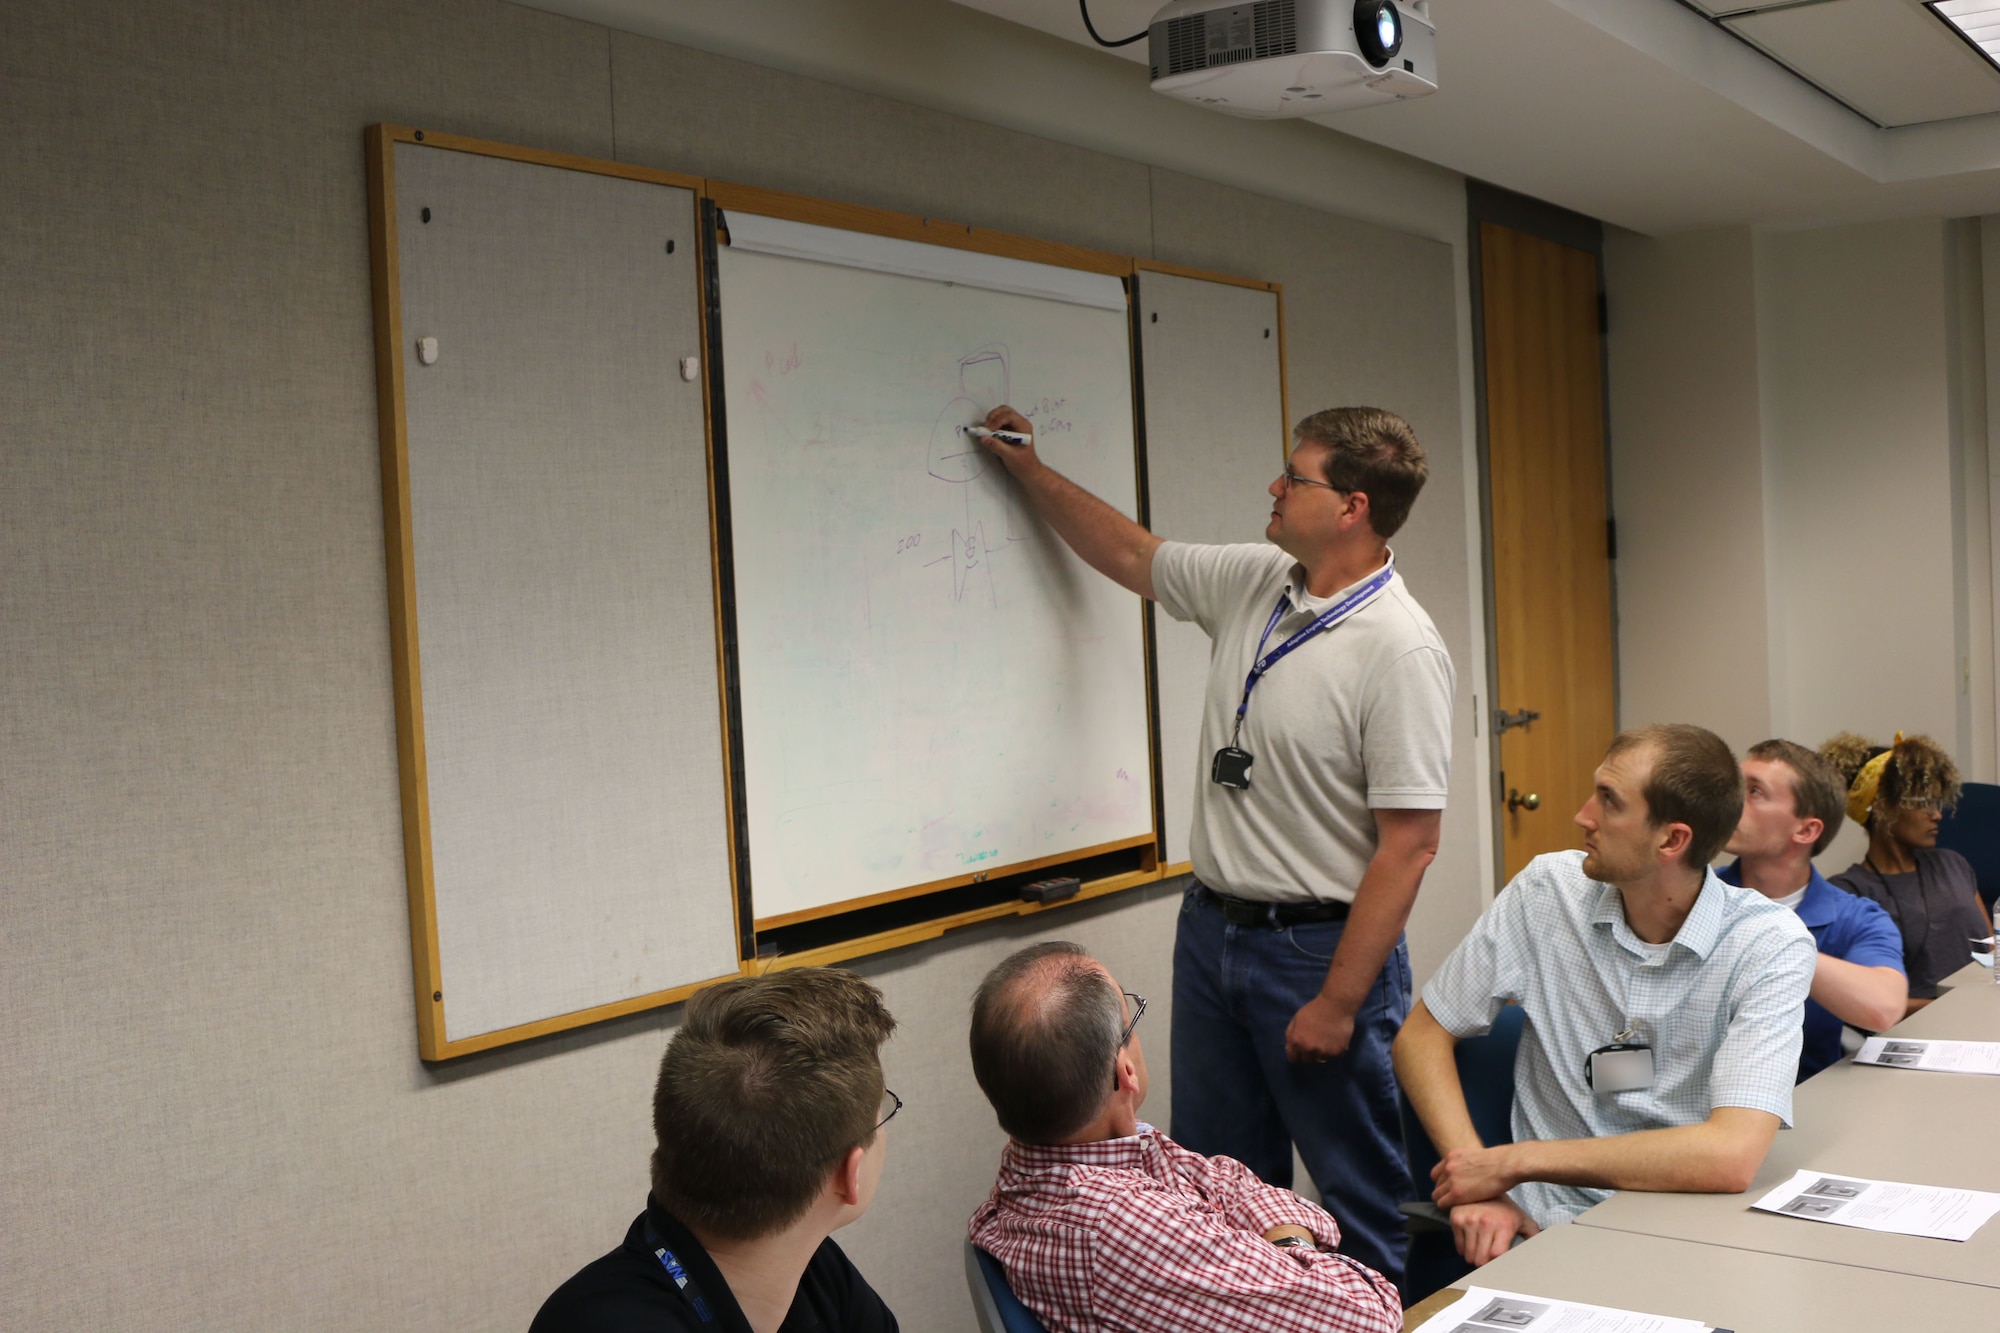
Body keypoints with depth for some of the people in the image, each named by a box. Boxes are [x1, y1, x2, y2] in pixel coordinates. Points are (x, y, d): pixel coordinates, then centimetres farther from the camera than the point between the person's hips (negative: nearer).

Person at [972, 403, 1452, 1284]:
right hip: (1211, 927, 8)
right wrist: (1027, 467, 25)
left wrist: (1339, 1001, -19)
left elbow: (1409, 842, -20)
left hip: (1320, 946, -7)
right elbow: (1130, 555, 23)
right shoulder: (1249, 584, 4)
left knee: (1362, 1199, 4)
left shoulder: (1399, 650, -19)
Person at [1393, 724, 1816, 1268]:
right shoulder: (1547, 890, 0)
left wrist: (1514, 1160, -17)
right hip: (1546, 1223, 2)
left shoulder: (1770, 943, -9)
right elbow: (1421, 1035, 6)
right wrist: (1478, 1184, -12)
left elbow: (1731, 1156, -21)